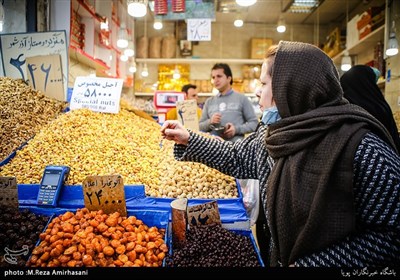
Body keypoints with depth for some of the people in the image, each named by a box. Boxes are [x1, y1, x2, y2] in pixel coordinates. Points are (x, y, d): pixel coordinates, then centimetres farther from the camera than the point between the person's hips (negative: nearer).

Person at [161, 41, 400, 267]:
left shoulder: (361, 147, -26)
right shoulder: (271, 133, -3)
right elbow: (236, 158, 13)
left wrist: (311, 262, -25)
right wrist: (188, 139, 7)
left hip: (317, 261, -6)